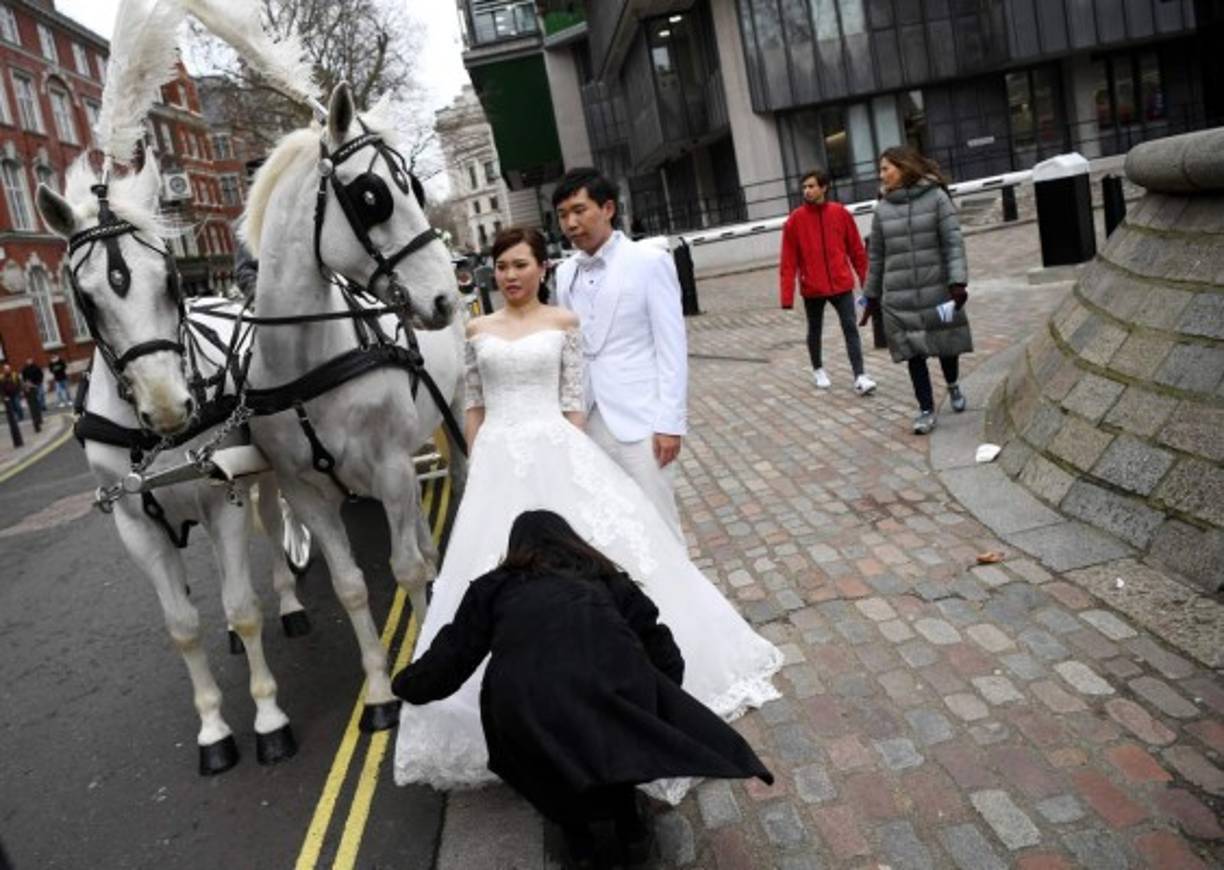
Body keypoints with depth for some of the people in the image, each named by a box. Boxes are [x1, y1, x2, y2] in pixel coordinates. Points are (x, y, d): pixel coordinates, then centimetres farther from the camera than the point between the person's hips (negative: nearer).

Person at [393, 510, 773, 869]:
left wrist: (408, 685, 50)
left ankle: (575, 831, 30)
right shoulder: (605, 577, 30)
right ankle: (628, 822, 34)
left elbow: (450, 658, 32)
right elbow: (661, 652, 26)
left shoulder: (494, 587, 27)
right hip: (616, 684, 1)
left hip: (528, 698, -1)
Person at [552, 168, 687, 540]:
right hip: (585, 418, 5)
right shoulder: (565, 273, 9)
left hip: (637, 417, -5)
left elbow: (672, 347, -8)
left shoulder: (649, 261, -6)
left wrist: (670, 422, -12)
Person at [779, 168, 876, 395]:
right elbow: (789, 260, -8)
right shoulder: (795, 220, -6)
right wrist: (787, 296, -12)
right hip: (812, 288, 0)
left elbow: (856, 249, 5)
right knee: (815, 331, 15)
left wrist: (865, 279, 6)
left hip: (841, 284, 0)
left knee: (851, 328, -5)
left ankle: (860, 376, -6)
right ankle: (818, 369, 36)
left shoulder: (840, 213, -1)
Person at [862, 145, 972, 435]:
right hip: (899, 297, 2)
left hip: (938, 291, -2)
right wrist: (872, 296, 11)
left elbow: (953, 242, -8)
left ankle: (953, 386, 41)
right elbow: (876, 256, 10)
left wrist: (958, 281, -18)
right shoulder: (882, 208, 5)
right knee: (913, 354, 2)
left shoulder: (936, 197, -3)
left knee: (946, 345, 11)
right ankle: (926, 409, 14)